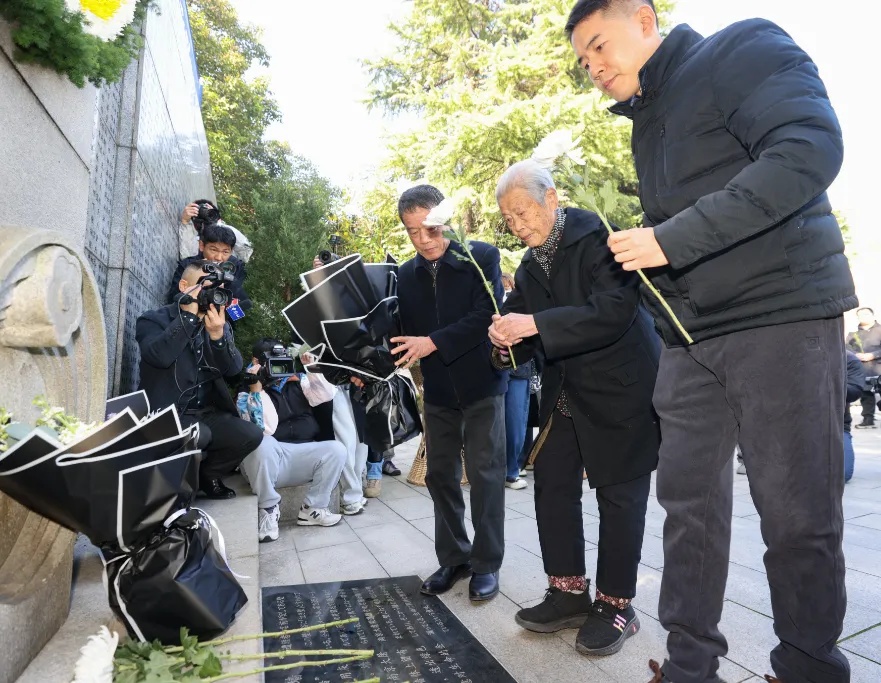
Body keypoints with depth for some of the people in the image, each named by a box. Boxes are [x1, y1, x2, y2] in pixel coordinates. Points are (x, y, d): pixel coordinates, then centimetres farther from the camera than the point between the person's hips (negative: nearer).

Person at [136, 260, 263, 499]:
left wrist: (217, 334, -21)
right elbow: (159, 357, -25)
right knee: (201, 435, -32)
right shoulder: (153, 320, -2)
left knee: (252, 435, -16)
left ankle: (206, 474, 11)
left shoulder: (219, 324, 9)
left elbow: (233, 370, -5)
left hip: (208, 413, 5)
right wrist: (188, 315, -22)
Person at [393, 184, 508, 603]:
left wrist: (434, 343, -25)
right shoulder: (406, 274, 4)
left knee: (484, 474, 2)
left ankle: (486, 564, 17)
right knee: (440, 475, 10)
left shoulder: (482, 257, -9)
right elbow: (404, 331, 6)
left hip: (481, 383, -4)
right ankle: (453, 558, 26)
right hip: (437, 389, 5)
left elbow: (486, 316, -19)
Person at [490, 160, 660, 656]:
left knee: (619, 494, 1)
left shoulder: (596, 238, -13)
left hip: (621, 386, -7)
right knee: (552, 484, 8)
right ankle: (569, 593, 23)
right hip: (566, 392, 8)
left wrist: (534, 324, -31)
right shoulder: (530, 268, 9)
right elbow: (532, 339, 11)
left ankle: (616, 604, 17)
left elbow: (613, 310, -26)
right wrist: (507, 342, -13)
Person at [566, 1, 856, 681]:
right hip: (690, 338, 7)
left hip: (781, 317, -7)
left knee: (798, 516, 0)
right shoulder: (647, 121, 21)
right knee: (689, 502, 7)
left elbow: (811, 147, -17)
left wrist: (672, 238, -20)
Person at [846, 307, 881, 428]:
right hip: (860, 368, 3)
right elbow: (847, 347, 7)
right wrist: (856, 355, -10)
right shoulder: (853, 332, 17)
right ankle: (868, 419, 9)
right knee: (865, 393, 4)